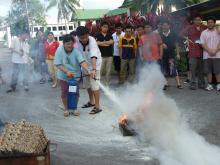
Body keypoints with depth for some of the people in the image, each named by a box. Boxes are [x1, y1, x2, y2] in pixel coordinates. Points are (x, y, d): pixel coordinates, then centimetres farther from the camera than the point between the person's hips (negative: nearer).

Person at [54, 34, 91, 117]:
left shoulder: (76, 51, -18)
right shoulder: (59, 51, -17)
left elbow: (82, 62, -29)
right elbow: (58, 64, -17)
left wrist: (88, 70, -46)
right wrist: (67, 71, -30)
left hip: (75, 76, 0)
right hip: (64, 76, 0)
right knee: (64, 93, 8)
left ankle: (74, 108, 27)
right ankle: (66, 109, 28)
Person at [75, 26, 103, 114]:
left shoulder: (92, 41, -30)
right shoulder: (76, 40, -16)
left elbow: (93, 56, -42)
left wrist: (94, 69, -53)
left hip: (94, 64, -6)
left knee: (94, 86, -11)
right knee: (87, 85, 17)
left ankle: (97, 106, -3)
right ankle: (91, 102, 36)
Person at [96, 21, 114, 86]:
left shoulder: (110, 35, 12)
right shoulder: (98, 35, 3)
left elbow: (111, 42, -6)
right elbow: (97, 43, -13)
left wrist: (102, 42, -7)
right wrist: (107, 43, -6)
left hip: (109, 56, 3)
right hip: (101, 56, -3)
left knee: (108, 71, 7)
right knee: (100, 71, -5)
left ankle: (107, 85, 15)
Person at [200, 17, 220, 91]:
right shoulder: (204, 33, 8)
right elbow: (203, 44, 0)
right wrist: (209, 51, -13)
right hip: (207, 55, 1)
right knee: (208, 71, 3)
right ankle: (210, 85, 10)